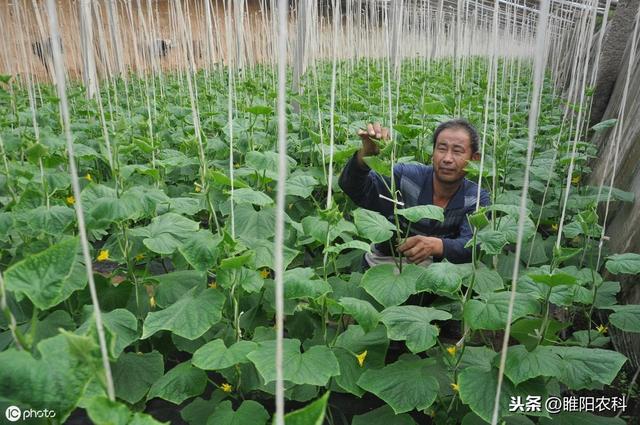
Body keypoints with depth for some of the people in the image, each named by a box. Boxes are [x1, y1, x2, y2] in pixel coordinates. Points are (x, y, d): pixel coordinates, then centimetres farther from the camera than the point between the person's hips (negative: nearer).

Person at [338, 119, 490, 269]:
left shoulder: (478, 199, -8)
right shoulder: (405, 177, -13)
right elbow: (354, 189, -21)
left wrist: (437, 245, -45)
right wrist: (366, 154, -41)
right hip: (384, 261, 0)